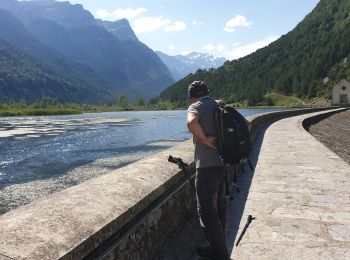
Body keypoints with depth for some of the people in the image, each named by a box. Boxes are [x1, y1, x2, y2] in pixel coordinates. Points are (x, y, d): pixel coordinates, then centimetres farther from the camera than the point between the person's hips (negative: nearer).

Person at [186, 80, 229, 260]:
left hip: (207, 166, -8)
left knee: (207, 211, 4)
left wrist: (204, 139, -18)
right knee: (220, 208, 19)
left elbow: (191, 122, -33)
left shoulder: (196, 106, -9)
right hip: (225, 164, 8)